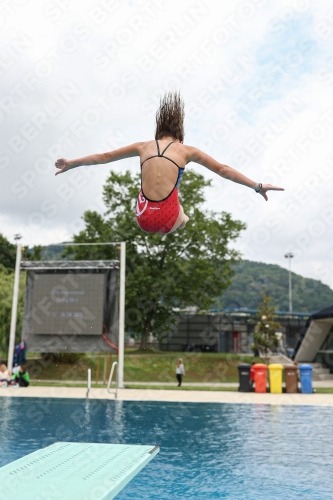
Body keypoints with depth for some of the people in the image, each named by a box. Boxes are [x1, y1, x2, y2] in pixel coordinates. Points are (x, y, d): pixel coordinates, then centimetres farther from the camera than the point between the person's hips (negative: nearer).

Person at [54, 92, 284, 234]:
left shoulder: (144, 147, 14)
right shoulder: (187, 150, 8)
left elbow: (103, 157, 23)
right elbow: (223, 170, 9)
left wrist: (71, 163, 36)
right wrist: (258, 186, 15)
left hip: (144, 219, 2)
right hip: (168, 220, -1)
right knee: (184, 219, 34)